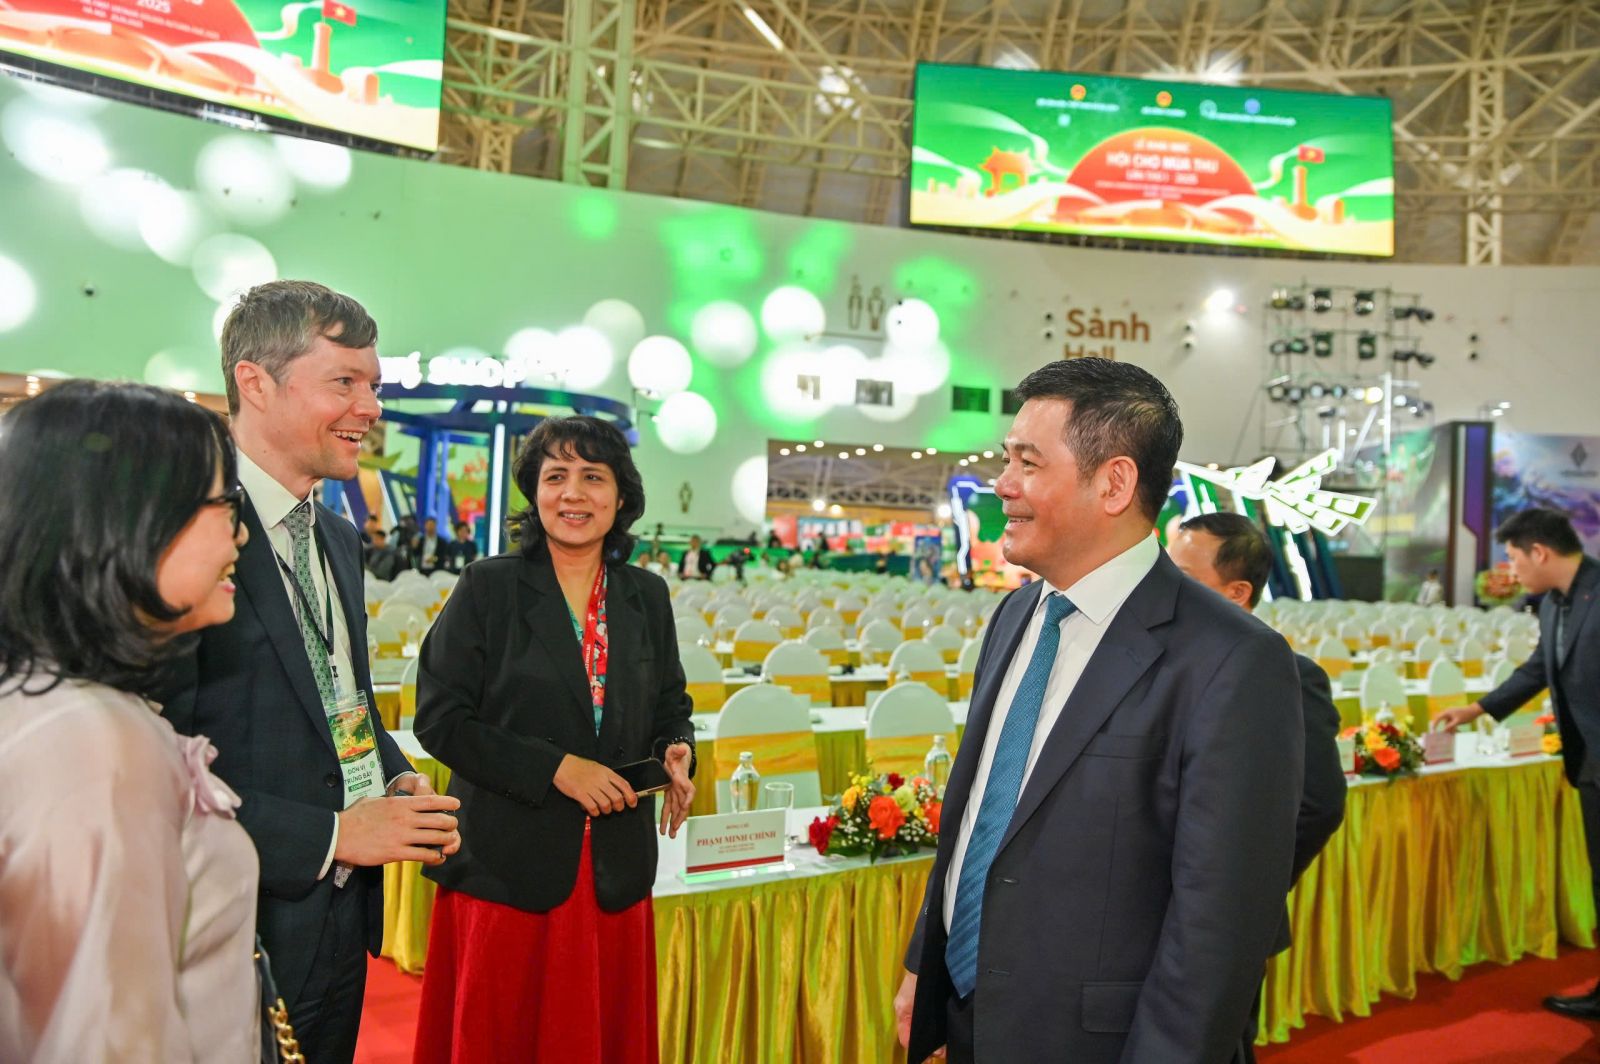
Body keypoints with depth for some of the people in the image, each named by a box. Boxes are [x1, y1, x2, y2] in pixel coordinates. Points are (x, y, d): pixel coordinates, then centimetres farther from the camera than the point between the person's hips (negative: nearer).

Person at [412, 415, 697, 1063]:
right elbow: (439, 718, -8)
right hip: (508, 860, -3)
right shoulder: (489, 587, -4)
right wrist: (555, 767, -16)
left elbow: (670, 706, 16)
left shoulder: (648, 596, 7)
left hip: (615, 868, 3)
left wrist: (677, 751, -7)